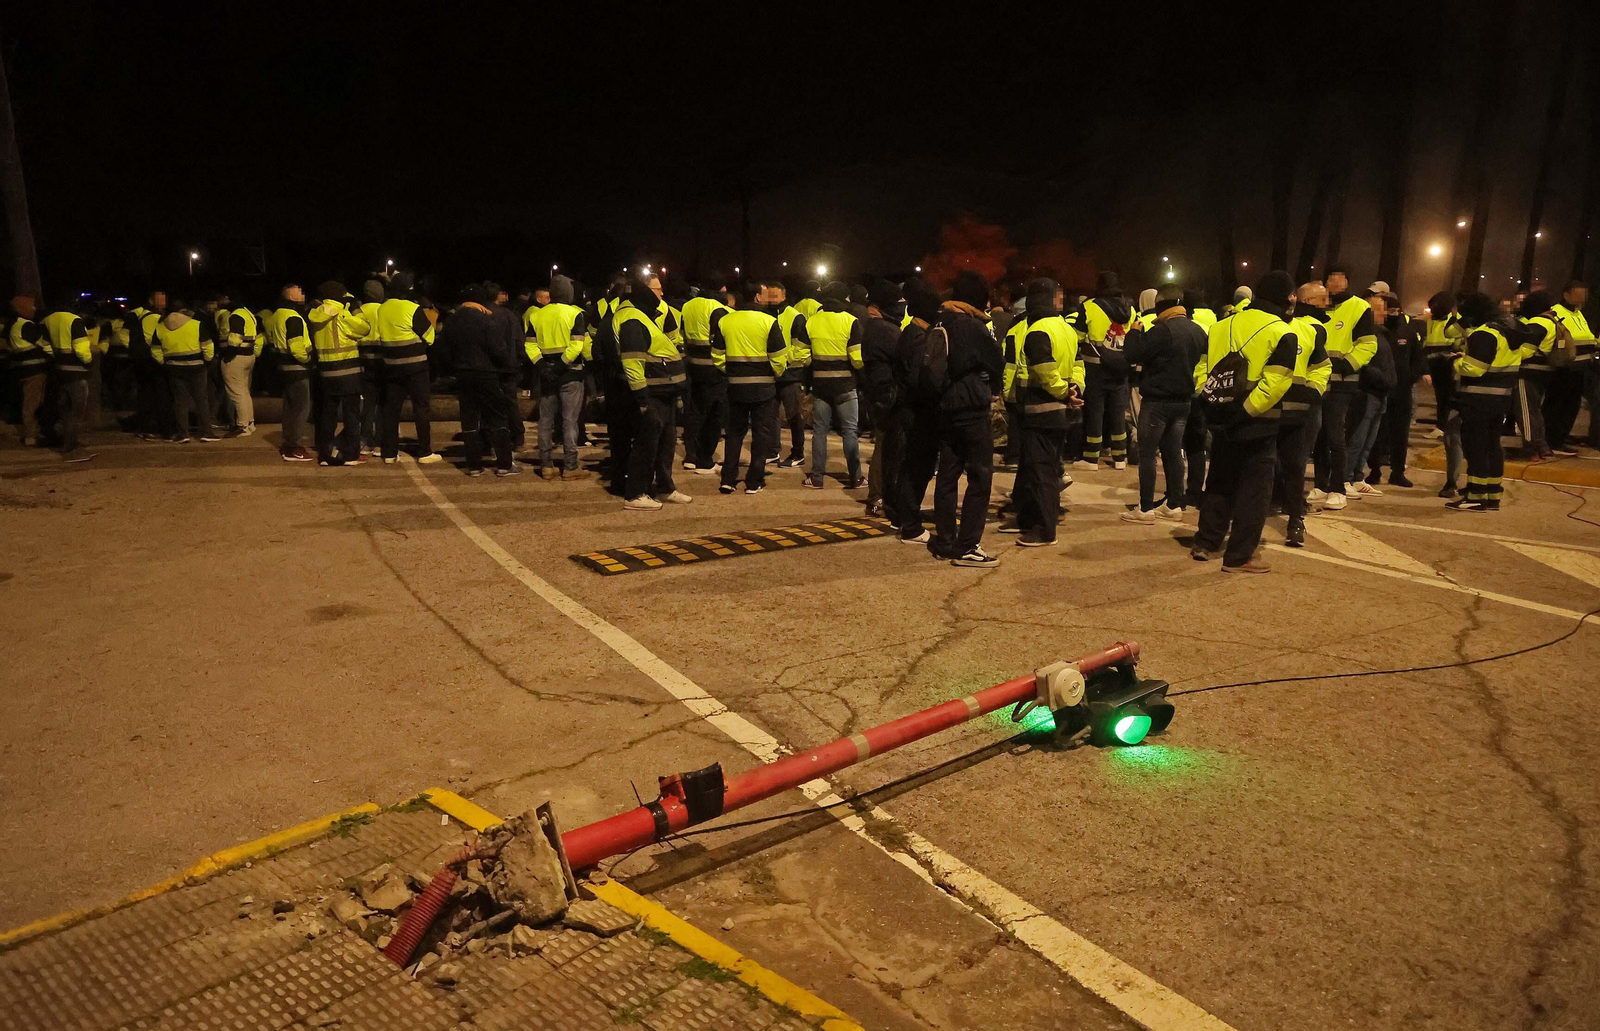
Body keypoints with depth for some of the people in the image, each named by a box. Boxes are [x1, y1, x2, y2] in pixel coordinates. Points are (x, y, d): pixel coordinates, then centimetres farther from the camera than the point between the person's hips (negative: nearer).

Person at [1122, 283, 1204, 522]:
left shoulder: (1162, 330, -18)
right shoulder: (1197, 331, 8)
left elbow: (1132, 355, -17)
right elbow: (1200, 361, 19)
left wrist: (1135, 331, -3)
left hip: (1157, 400, -7)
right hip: (1183, 401, 7)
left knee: (1148, 454, -2)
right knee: (1173, 452, 13)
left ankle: (1146, 509, -2)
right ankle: (1174, 505, 18)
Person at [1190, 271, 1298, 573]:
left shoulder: (1222, 326, 8)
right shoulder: (1283, 334, -10)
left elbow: (1202, 369, 7)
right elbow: (1274, 384, -20)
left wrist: (1212, 402, 6)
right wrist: (1247, 410, -14)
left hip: (1223, 420, 6)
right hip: (1258, 425, -5)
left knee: (1219, 483, 19)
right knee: (1253, 490, 3)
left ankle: (1205, 544, 24)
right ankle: (1239, 557, 6)